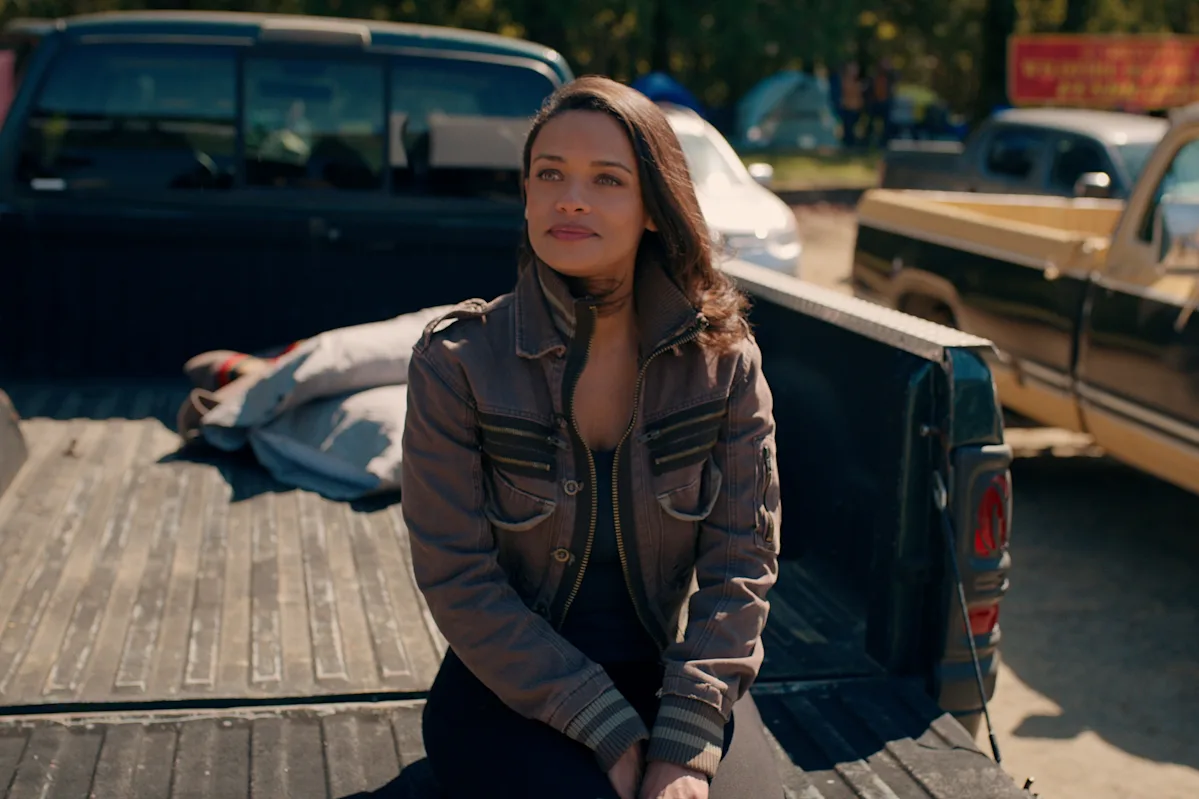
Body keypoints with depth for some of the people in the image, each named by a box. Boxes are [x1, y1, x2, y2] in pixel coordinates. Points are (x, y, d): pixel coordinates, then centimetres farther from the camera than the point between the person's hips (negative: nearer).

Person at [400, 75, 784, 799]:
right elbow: (459, 579, -11)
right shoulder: (456, 361, -10)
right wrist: (612, 733, -17)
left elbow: (741, 561, -5)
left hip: (673, 670, 2)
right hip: (510, 686, -2)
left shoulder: (723, 358, -4)